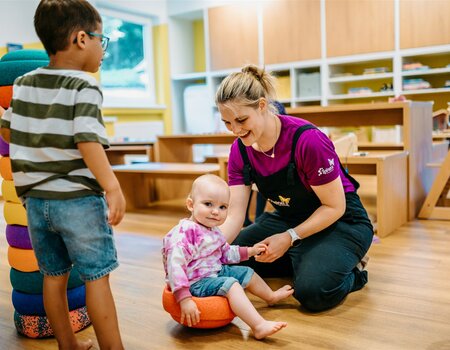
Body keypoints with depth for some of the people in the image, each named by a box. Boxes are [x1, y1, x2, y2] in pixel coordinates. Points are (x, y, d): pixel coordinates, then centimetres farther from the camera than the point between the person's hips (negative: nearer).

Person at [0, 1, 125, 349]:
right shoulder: (84, 87, -13)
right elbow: (87, 142, -24)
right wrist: (113, 187, -24)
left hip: (35, 199, 7)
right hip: (77, 197, -6)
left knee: (54, 276, 17)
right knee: (97, 277, 3)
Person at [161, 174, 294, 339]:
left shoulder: (212, 231, 4)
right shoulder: (185, 233, -28)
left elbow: (225, 253, 21)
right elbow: (175, 266, -34)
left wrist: (249, 251, 16)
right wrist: (185, 300, -39)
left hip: (217, 272, 10)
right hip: (197, 283, -10)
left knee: (247, 273, 19)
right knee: (231, 285, -27)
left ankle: (271, 296, 46)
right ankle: (259, 327, -33)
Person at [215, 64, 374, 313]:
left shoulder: (307, 139, -30)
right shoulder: (240, 150, -11)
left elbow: (334, 207, -20)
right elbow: (234, 216, -14)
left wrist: (289, 238, -27)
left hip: (340, 221, -6)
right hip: (288, 218, 7)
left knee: (312, 291, -30)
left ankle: (351, 270, 4)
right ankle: (301, 261, 11)